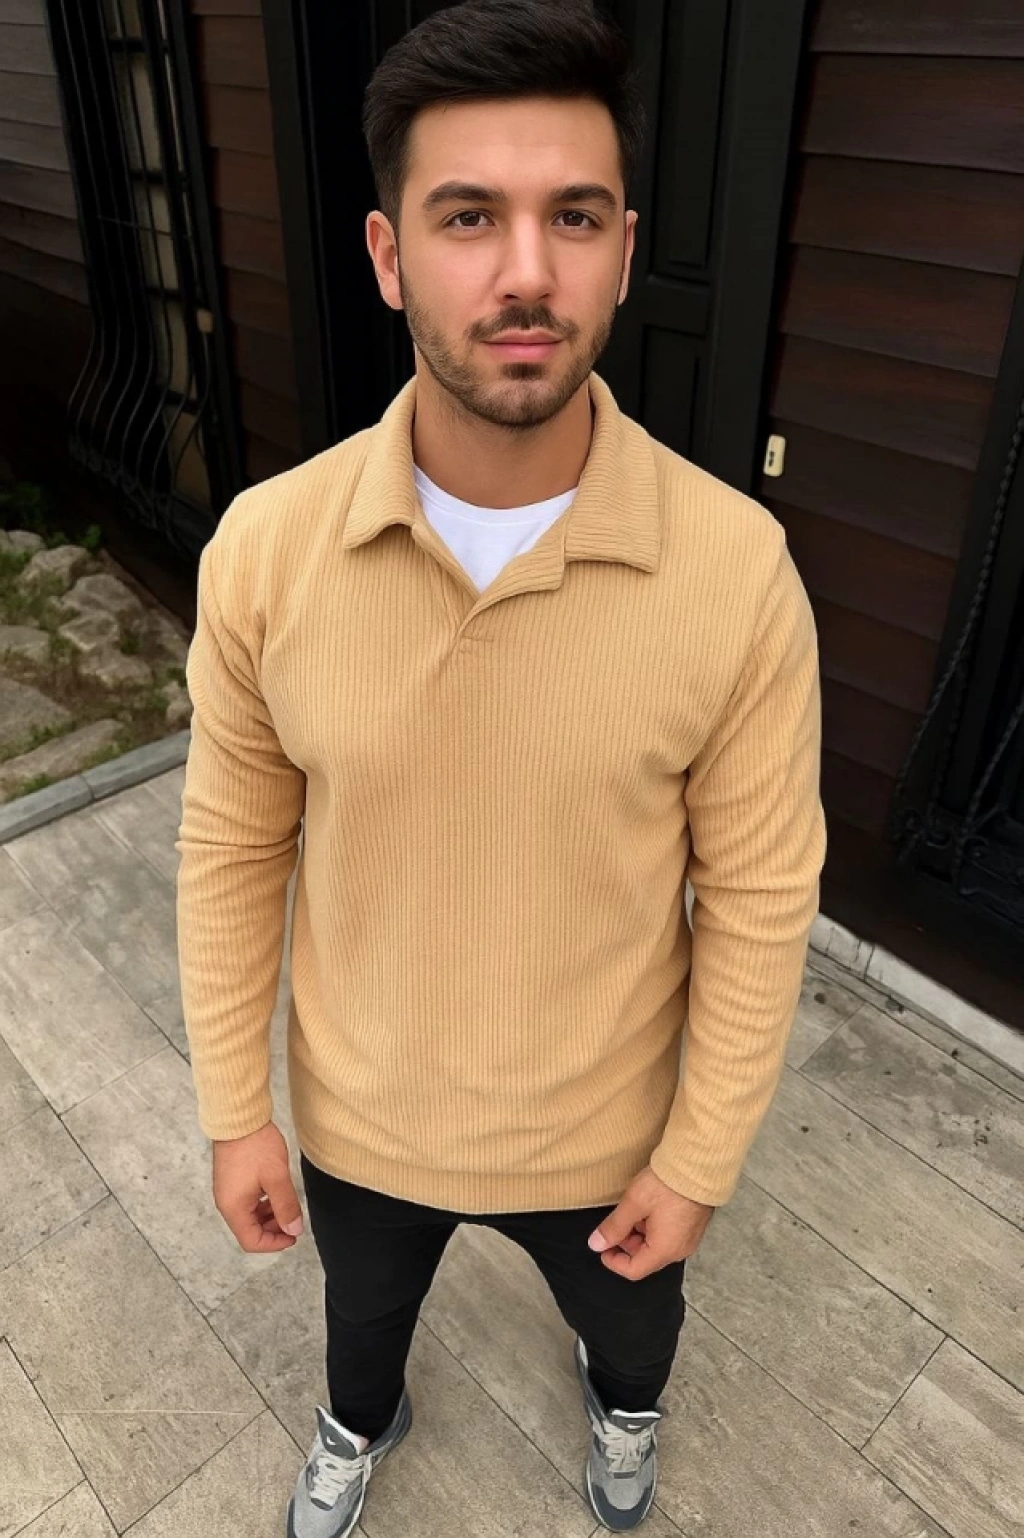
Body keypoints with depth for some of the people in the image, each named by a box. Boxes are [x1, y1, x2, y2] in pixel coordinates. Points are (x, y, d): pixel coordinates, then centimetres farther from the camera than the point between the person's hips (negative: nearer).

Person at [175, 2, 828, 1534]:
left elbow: (759, 892, -14)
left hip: (599, 1126, 0)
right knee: (363, 1304, 35)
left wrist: (700, 1159, -7)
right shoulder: (265, 546, -21)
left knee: (628, 1318, 33)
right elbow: (232, 847, -8)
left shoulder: (737, 566, -26)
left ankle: (623, 1402, 73)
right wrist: (235, 1111, -2)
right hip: (357, 1115, 1)